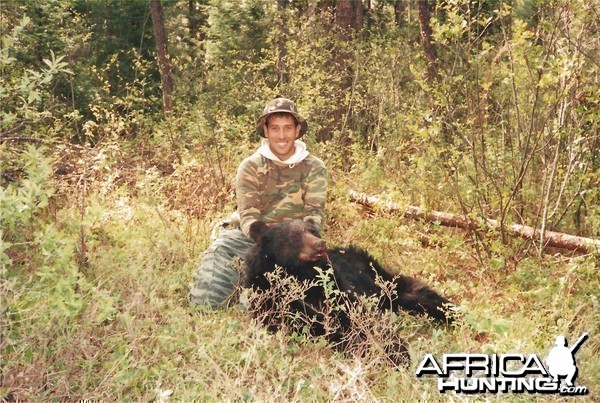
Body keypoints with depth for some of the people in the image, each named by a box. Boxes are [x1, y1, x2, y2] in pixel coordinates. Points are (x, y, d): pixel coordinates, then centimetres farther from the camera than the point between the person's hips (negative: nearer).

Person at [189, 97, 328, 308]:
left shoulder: (314, 168, 3)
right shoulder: (250, 167, -1)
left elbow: (315, 211, -7)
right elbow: (247, 214, -11)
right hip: (248, 236, -1)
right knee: (219, 252, -26)